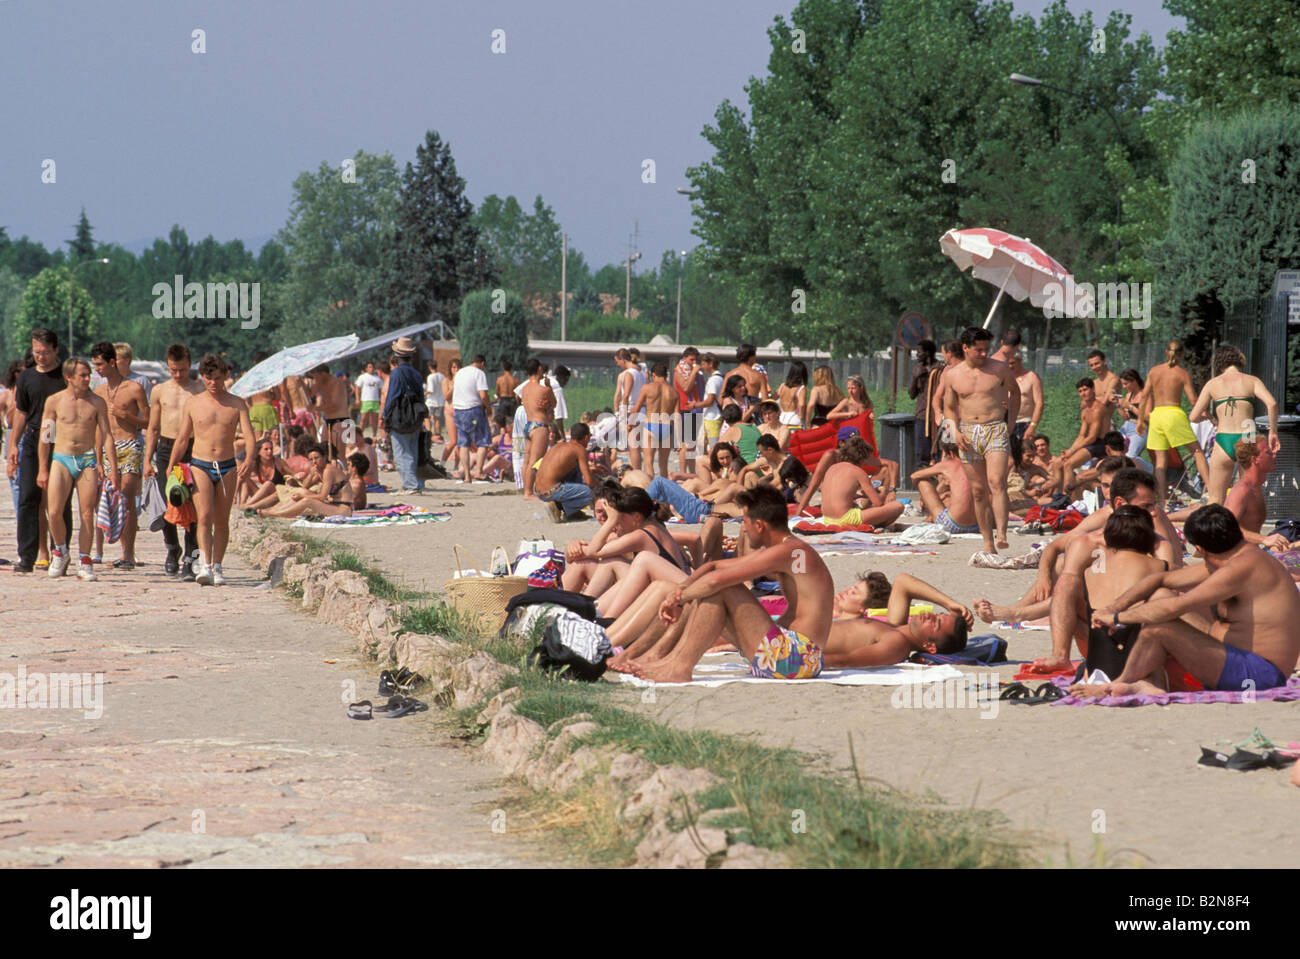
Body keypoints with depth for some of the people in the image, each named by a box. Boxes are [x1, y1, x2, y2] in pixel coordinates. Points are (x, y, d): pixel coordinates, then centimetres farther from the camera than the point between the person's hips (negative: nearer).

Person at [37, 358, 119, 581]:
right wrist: (43, 469, 5)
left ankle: (85, 563, 6)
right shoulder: (54, 401, 2)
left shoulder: (97, 402, 4)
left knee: (87, 514, -2)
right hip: (61, 459, -1)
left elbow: (106, 435, 5)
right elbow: (45, 436, 7)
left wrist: (113, 468, -1)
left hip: (87, 460, 1)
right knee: (54, 512, -11)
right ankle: (60, 551, 14)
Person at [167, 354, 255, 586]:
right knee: (204, 516, -17)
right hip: (200, 465, -1)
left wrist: (249, 459, -25)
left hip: (227, 468, 1)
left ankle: (217, 567, 15)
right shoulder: (193, 403, 5)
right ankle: (205, 566, -25)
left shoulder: (236, 404, 3)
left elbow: (249, 434, -7)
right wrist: (170, 469, 7)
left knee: (222, 521, 5)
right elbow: (182, 440, 12)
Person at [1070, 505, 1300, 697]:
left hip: (1257, 675, -11)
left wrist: (1118, 618, -13)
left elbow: (1173, 608, -25)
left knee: (1160, 627, -21)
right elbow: (1162, 579, 17)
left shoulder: (1245, 566, -21)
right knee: (1157, 600, 11)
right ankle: (1149, 684, -6)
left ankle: (1121, 683, 4)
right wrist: (1115, 606, 5)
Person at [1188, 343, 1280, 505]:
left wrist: (1207, 416, 25)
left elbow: (1193, 417, 4)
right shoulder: (1252, 381, 6)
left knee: (1215, 500, 7)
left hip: (1223, 443, 0)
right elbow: (1271, 403, -11)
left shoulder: (1212, 384, 8)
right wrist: (1273, 432, -2)